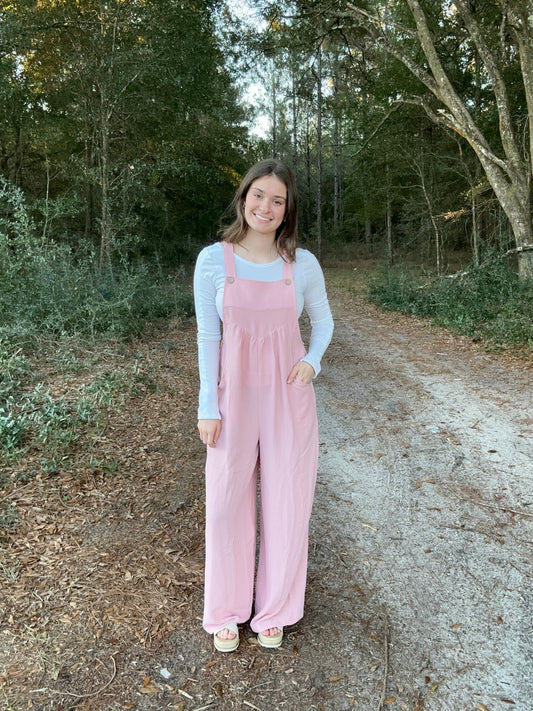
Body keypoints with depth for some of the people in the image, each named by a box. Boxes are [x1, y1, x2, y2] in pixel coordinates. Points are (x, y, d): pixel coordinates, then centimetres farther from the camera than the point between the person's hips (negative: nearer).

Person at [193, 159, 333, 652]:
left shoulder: (303, 264, -1)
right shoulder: (213, 260, -3)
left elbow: (323, 321, 13)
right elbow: (208, 335, -1)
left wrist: (312, 360, -6)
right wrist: (208, 406, -4)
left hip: (289, 396, 1)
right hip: (235, 394, -1)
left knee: (286, 500, 10)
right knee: (228, 501, 8)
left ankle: (275, 609, 33)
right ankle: (225, 611, 31)